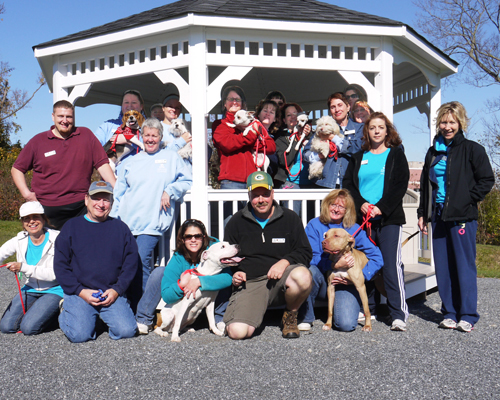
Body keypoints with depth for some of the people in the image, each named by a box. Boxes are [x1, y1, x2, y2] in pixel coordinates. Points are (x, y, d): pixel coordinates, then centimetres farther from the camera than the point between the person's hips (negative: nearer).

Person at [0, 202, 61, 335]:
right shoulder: (19, 240, 1)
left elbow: (54, 274, -21)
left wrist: (23, 267, -28)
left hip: (54, 290, -5)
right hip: (31, 289, 6)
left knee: (29, 327, -20)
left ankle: (58, 313, 6)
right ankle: (36, 310, 17)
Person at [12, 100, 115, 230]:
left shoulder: (86, 135, 7)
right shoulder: (37, 141, 7)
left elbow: (102, 164, 4)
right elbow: (17, 169, 12)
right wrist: (26, 194, -2)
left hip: (81, 208, 0)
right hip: (47, 209, 0)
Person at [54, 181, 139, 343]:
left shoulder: (120, 228, 11)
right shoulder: (72, 227, 7)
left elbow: (130, 263, 8)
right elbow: (60, 265, 4)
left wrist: (117, 290, -6)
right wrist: (80, 291, -8)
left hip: (112, 294, 1)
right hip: (79, 294, -1)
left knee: (127, 331, -18)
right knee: (80, 334, -20)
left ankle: (103, 316, 14)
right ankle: (66, 314, 14)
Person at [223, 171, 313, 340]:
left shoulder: (290, 218, 8)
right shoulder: (236, 222, 11)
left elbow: (305, 252, 6)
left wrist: (285, 262, -14)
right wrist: (234, 273, -2)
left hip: (280, 280, 1)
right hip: (249, 283, 0)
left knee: (302, 276, -36)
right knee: (237, 332, -25)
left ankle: (290, 316, -4)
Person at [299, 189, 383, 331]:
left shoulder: (354, 229, 5)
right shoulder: (315, 225, 1)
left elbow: (377, 258, 1)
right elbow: (311, 258, -10)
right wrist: (336, 265, -24)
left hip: (345, 284, 0)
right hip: (322, 282, 0)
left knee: (347, 324, -25)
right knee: (311, 270, -35)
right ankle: (305, 318, -14)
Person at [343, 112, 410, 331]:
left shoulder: (396, 155, 9)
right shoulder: (358, 158, 18)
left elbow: (401, 185, -1)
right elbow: (348, 184, 10)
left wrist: (381, 207, -12)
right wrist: (361, 204, -7)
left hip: (389, 218, -3)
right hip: (362, 218, 3)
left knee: (391, 264, -11)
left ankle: (399, 314, -8)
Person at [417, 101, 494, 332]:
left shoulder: (472, 150, -1)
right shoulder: (433, 152, 16)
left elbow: (486, 180, -2)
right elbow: (425, 185, 19)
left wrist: (466, 200, -10)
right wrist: (422, 214, 14)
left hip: (462, 217, -5)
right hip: (438, 216, 5)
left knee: (465, 265, -2)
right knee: (443, 267, 7)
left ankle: (468, 315, 8)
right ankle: (449, 313, 17)